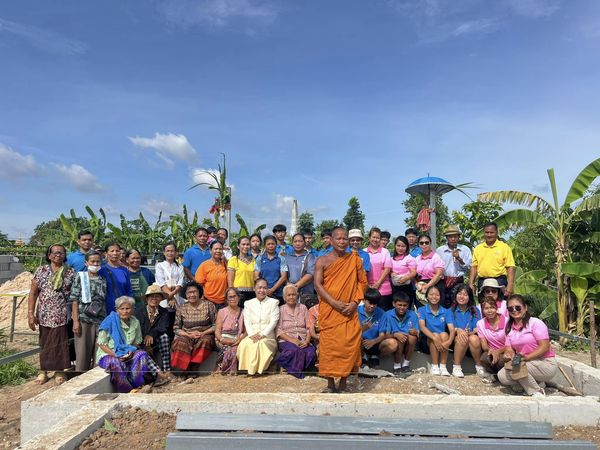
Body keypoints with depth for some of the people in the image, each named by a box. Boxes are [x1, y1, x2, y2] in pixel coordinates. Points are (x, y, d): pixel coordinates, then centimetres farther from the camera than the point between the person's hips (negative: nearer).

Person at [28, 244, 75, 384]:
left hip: (63, 315, -1)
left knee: (60, 343, 4)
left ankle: (59, 371, 21)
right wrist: (31, 314, -6)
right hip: (45, 315, 1)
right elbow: (33, 293, 0)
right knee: (45, 343, 12)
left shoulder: (71, 272, 0)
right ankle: (43, 370, 29)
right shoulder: (41, 270, 1)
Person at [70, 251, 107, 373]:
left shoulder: (103, 279, 10)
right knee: (82, 353, 2)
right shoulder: (80, 276, 4)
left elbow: (107, 301, 10)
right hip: (84, 319, -2)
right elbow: (74, 300, -1)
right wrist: (75, 320, -8)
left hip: (100, 320, 2)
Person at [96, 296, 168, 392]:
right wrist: (116, 355, -21)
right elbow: (101, 344, -10)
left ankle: (137, 386, -18)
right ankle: (126, 391, -20)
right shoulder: (110, 321, -11)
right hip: (108, 354, -4)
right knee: (116, 363, -37)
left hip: (127, 354, 5)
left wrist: (131, 351, -13)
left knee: (142, 354, -22)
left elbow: (137, 342, 9)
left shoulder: (135, 322, 2)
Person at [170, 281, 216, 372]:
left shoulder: (209, 305, 3)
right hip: (187, 336, 1)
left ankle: (193, 369, -25)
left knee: (204, 342, -35)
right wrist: (189, 334, -9)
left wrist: (203, 333, -13)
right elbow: (176, 328, 7)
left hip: (205, 335, -1)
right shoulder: (181, 308, 8)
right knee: (180, 343, -31)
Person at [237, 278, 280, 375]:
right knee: (244, 344, -32)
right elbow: (247, 322, 7)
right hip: (251, 336, 2)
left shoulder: (274, 302, 10)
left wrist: (262, 334, -15)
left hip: (268, 337, -2)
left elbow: (273, 322, -1)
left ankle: (259, 369, -18)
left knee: (261, 344, -35)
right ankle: (248, 369, -18)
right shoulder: (248, 303, 18)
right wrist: (252, 335, -13)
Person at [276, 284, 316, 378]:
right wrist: (292, 340, -15)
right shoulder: (281, 310, 9)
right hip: (286, 341, -2)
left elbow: (309, 327, 9)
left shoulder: (303, 308, 16)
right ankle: (295, 370, -9)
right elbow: (278, 331, -2)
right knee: (295, 350, -35)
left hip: (303, 341, 2)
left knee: (311, 352, -30)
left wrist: (307, 340, -10)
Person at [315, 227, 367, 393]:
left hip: (349, 310, 1)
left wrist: (355, 302, -8)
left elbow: (362, 282, 7)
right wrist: (334, 303, -15)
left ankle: (343, 382, 16)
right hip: (328, 311, -1)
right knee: (329, 346, 1)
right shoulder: (322, 261, 1)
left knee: (349, 345, 1)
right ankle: (330, 384, 14)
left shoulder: (354, 259, 7)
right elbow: (317, 284, -6)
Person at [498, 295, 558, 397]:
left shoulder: (535, 322, -10)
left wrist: (526, 357, -28)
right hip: (526, 364, 6)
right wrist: (508, 355, -20)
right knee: (502, 376, -15)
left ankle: (537, 392, -8)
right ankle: (536, 382, 5)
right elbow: (509, 349, 5)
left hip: (546, 364, -6)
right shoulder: (509, 328, 9)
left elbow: (545, 347, -17)